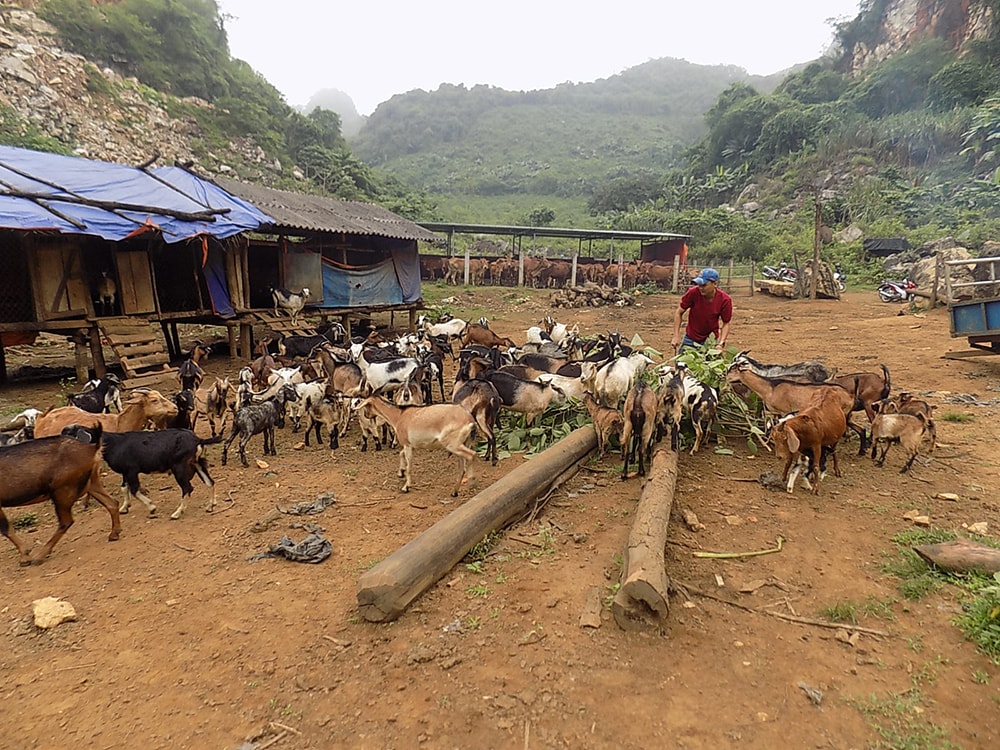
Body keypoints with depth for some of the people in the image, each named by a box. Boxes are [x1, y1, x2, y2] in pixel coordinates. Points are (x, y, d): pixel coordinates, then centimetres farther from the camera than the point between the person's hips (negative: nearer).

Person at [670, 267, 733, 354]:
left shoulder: (725, 300, -18)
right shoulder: (693, 293, -20)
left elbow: (726, 323, -6)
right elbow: (679, 312, -8)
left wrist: (721, 344, -20)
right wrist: (676, 336, -13)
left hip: (711, 340, 0)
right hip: (690, 339, 0)